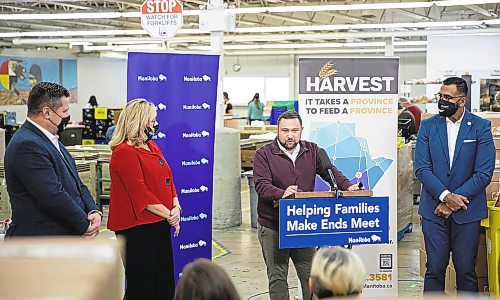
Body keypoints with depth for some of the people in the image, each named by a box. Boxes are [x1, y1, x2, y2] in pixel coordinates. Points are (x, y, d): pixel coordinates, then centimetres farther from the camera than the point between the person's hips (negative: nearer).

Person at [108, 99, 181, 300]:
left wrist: (176, 208, -2)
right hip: (137, 228, -9)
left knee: (164, 283, 13)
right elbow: (140, 194, -19)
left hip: (160, 224, 9)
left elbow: (168, 180, 14)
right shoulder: (124, 153, -14)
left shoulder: (152, 147, 14)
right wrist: (168, 214, -15)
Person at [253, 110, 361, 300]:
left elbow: (329, 171, 1)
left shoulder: (312, 151, 9)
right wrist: (281, 193, -35)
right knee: (277, 275, 5)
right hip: (272, 227, -3)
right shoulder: (264, 154, -5)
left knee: (309, 272, 9)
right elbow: (261, 185, -16)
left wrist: (347, 186, -18)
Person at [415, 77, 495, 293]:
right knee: (434, 268, 4)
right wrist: (446, 196, -16)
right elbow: (422, 169, -3)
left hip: (467, 211, -1)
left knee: (466, 269, 5)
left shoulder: (481, 127, -3)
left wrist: (453, 201, -12)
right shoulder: (428, 126, 3)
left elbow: (484, 173, -7)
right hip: (434, 210, 1)